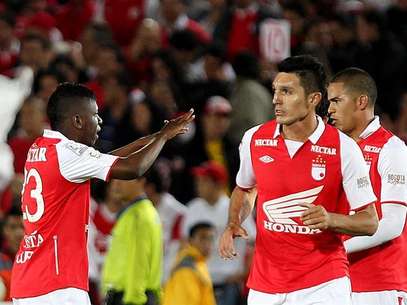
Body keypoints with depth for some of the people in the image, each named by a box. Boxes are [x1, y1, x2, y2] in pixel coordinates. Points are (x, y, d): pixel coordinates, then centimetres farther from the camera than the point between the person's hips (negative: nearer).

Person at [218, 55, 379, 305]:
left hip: (324, 284, -4)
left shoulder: (343, 148, -9)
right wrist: (233, 225, 4)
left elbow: (370, 222, -4)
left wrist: (330, 219, -22)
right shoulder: (254, 139, 1)